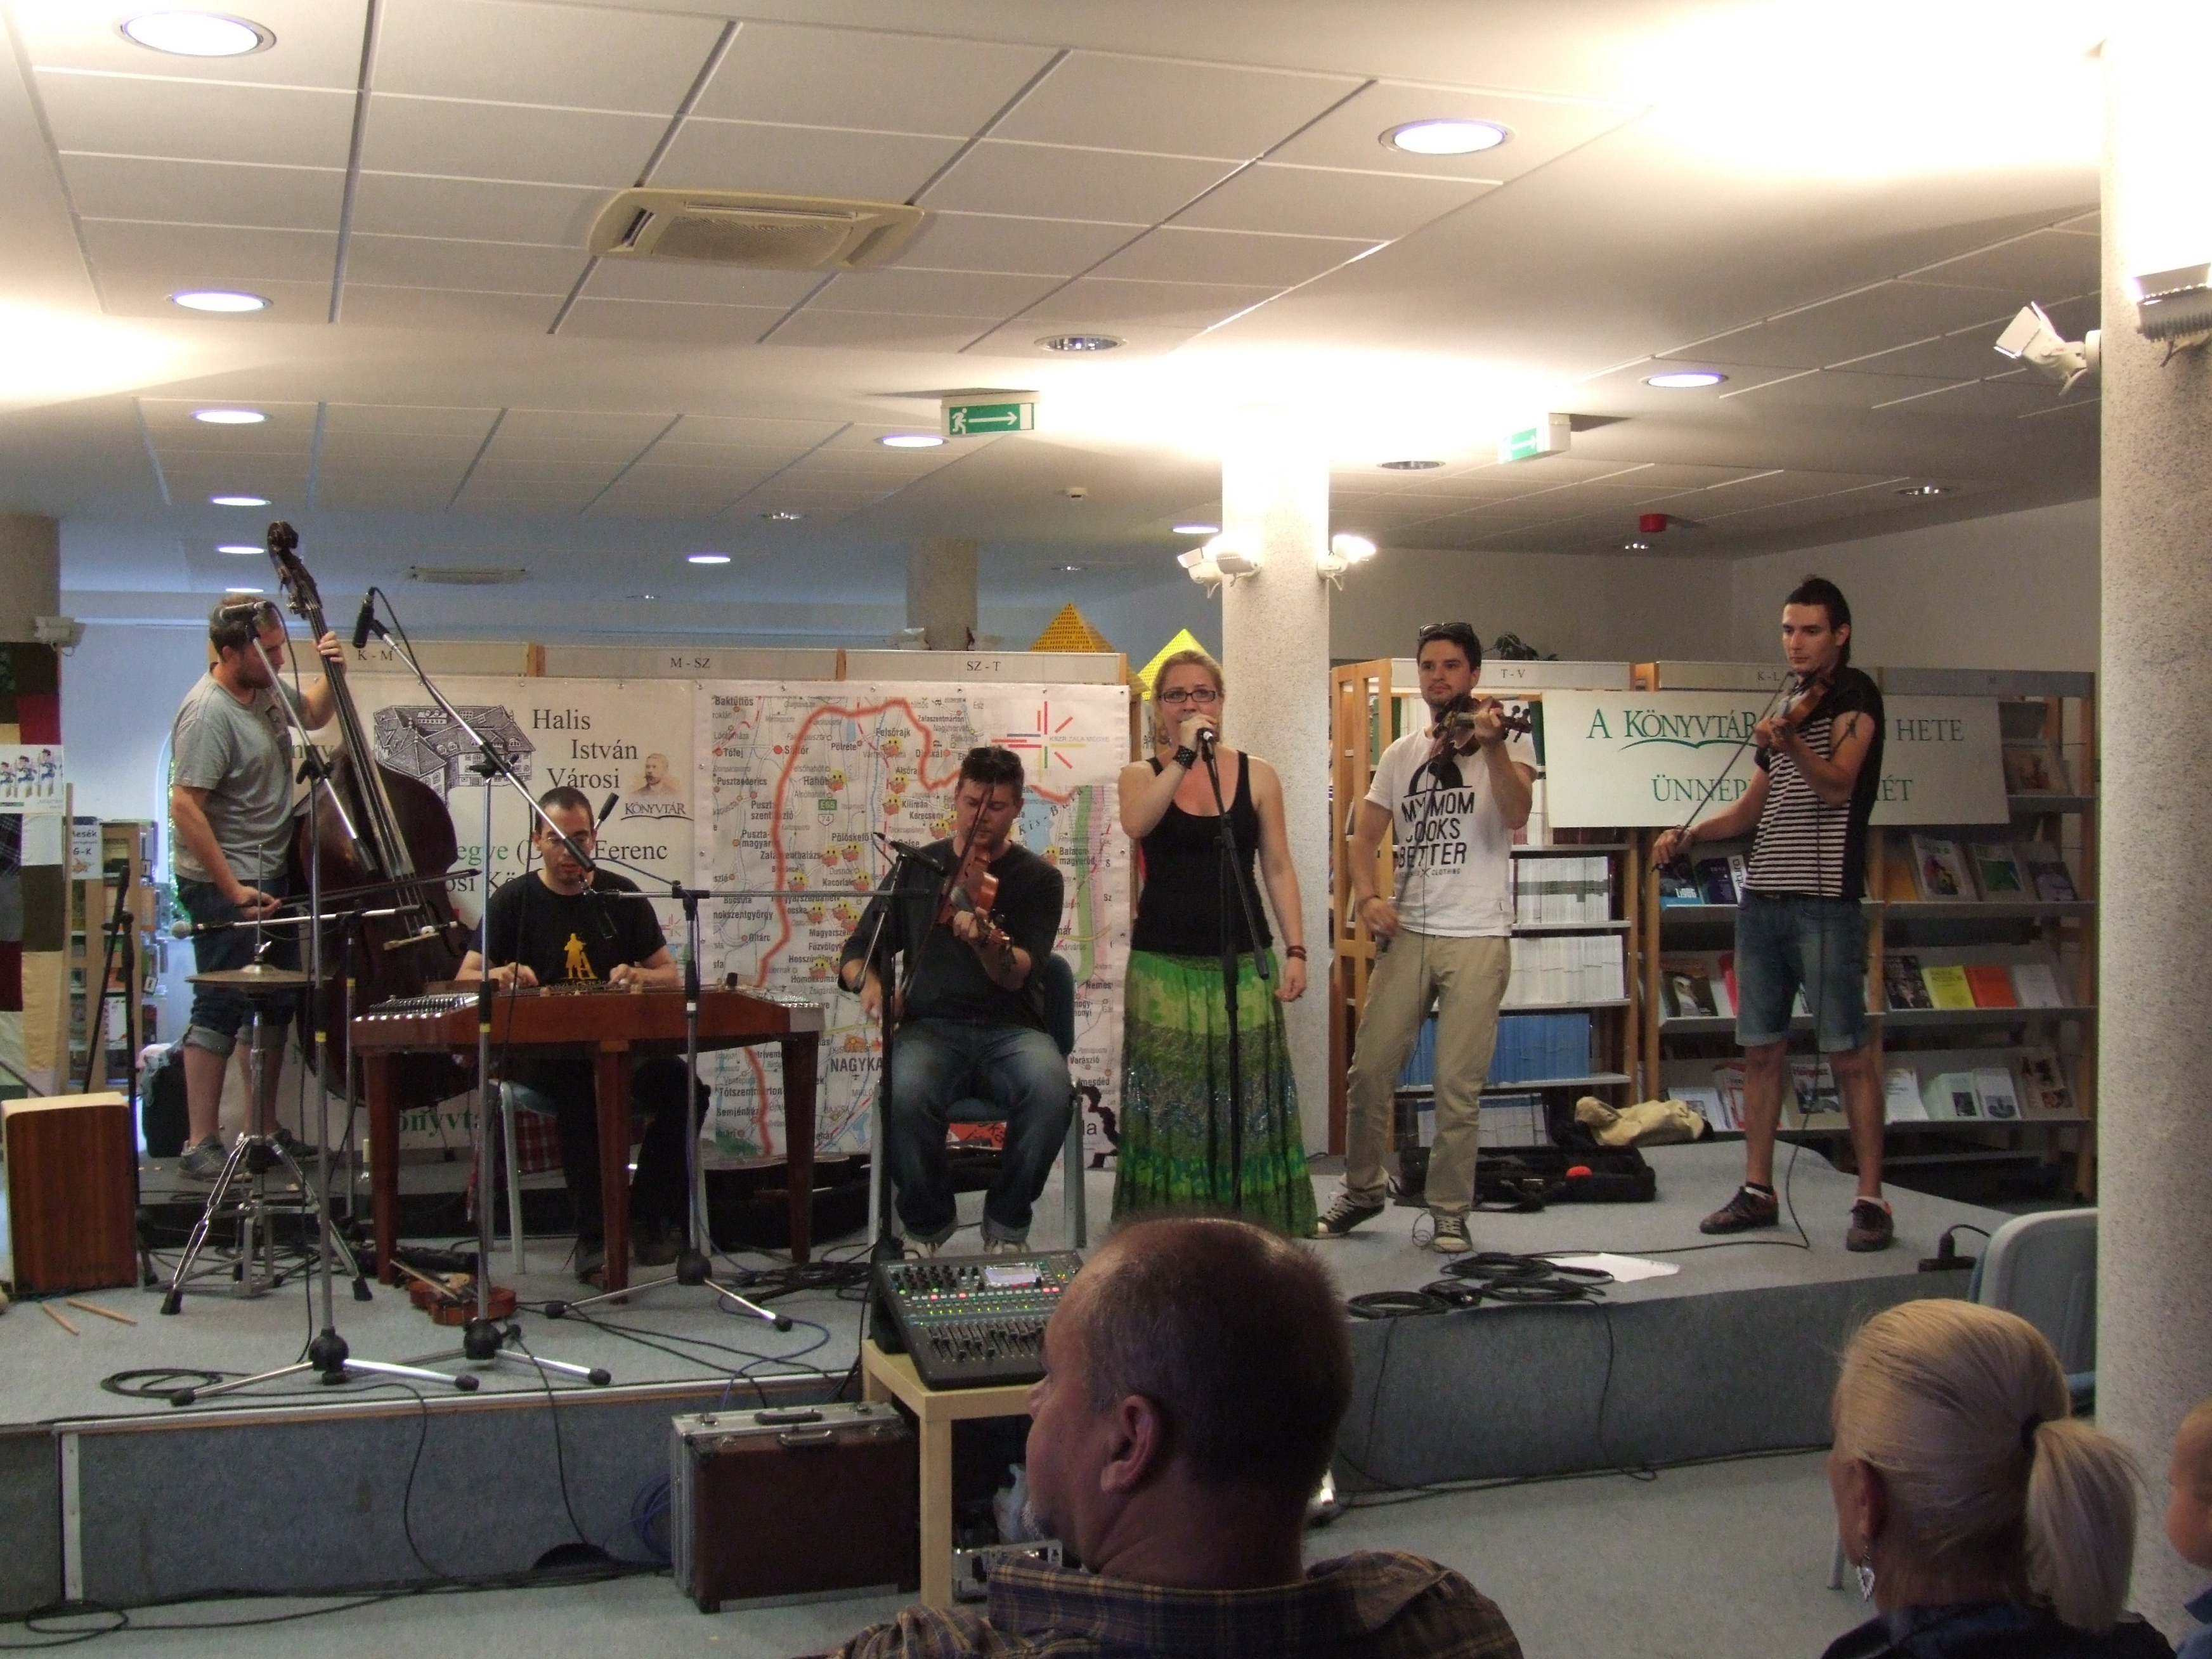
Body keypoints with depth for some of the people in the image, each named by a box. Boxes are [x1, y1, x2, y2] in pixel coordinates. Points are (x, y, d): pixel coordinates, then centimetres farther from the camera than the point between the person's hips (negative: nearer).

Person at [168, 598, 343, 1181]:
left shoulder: (266, 688, 5)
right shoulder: (208, 713, -21)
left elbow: (312, 714, 27)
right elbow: (185, 809, -25)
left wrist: (331, 673, 6)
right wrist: (233, 890, -24)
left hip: (271, 875, 9)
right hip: (225, 885, -9)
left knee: (277, 1004, 15)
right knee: (223, 1007, -6)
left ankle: (267, 1131, 25)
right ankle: (200, 1146, 0)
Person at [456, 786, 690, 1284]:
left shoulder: (621, 896, 11)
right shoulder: (514, 900, 6)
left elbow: (672, 977, 12)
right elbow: (465, 980, 3)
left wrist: (639, 976, -11)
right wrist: (501, 976, -20)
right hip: (536, 1060, -2)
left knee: (679, 1084, -27)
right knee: (580, 1089, -37)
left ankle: (648, 1219, -10)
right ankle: (594, 1239, -31)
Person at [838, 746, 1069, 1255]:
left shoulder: (1038, 878, 6)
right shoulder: (918, 869, 12)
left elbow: (1017, 976, -8)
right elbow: (856, 954, 15)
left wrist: (988, 943, -31)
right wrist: (870, 983, -9)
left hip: (1011, 1030, 0)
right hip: (932, 1028, 1)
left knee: (1050, 1089, -35)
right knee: (903, 1097, -35)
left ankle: (1007, 1223, -8)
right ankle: (927, 1223, -6)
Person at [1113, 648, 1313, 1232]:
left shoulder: (1257, 775, 6)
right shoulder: (1141, 775, 5)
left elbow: (1278, 868, 6)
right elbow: (1136, 825, -18)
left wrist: (1296, 951, -1)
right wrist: (1183, 756, -19)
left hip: (1242, 963, 1)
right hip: (1163, 965, 0)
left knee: (1249, 1100, 1)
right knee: (1167, 1103, 1)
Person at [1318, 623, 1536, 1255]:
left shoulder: (1508, 740, 1)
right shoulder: (1400, 755, 14)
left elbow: (1516, 813, -17)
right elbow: (1365, 835, 13)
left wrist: (1490, 745, -32)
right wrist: (1366, 896, -5)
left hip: (1477, 937, -4)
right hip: (1406, 933, 4)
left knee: (1458, 1084, -2)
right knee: (1369, 1068, 3)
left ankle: (1449, 1210, 10)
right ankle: (1362, 1190, 21)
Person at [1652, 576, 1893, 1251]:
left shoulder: (1854, 695, -3)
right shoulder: (1791, 709, 20)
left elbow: (1838, 786, -19)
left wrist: (1791, 744, -37)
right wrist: (1688, 834, 9)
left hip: (1825, 899, -8)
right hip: (1763, 897, 8)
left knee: (1848, 1050, -6)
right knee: (1761, 1047, 9)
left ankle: (1871, 1198, -2)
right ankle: (1757, 1189, 16)